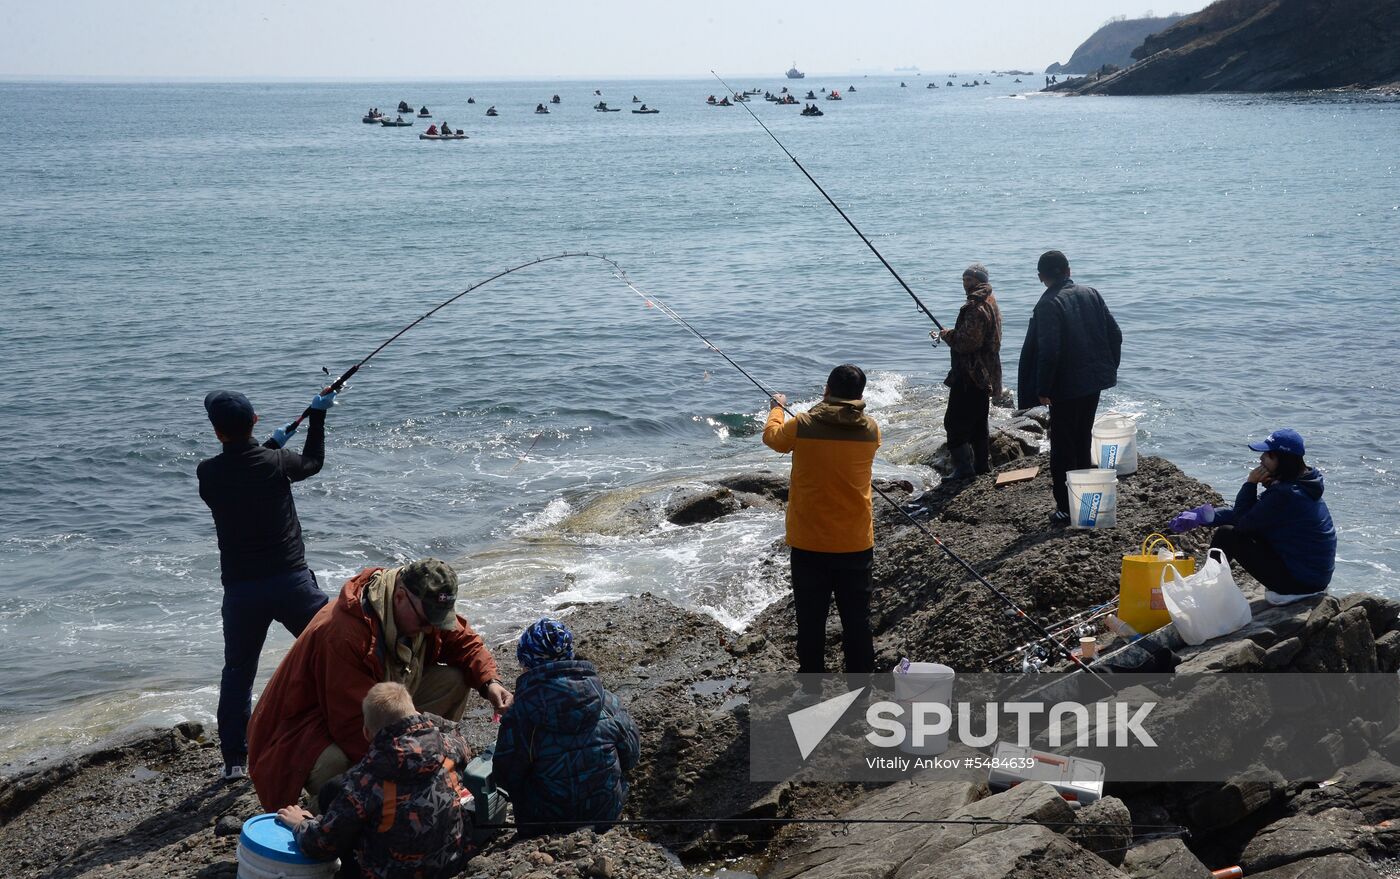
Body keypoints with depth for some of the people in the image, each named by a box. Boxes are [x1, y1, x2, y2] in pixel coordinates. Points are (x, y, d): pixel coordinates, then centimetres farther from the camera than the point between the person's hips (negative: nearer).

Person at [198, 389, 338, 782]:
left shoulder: (207, 474, -3)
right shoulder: (276, 462, -7)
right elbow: (313, 462, 15)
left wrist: (272, 444, 29)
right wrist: (318, 414, 26)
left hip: (240, 590, 2)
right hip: (291, 580, -2)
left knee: (237, 674, 14)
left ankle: (234, 761, 16)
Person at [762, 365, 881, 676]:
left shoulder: (803, 425, -13)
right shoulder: (870, 429, -6)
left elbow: (772, 437, 9)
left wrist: (777, 407, 29)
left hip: (809, 544, -1)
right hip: (856, 544, 2)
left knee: (811, 619, 12)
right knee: (856, 618, 11)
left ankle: (811, 676, 23)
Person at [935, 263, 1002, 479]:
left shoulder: (977, 307, -19)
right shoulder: (989, 303, 15)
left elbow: (967, 341, -25)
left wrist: (945, 334, -9)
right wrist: (949, 334, 11)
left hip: (970, 376, -11)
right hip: (983, 374, 11)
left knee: (954, 422, -8)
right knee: (977, 422, 17)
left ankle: (963, 468, -9)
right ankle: (982, 464, 23)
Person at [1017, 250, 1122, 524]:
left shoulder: (1048, 305, -16)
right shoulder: (1091, 294, 4)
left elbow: (1049, 351, -23)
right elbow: (1115, 334, 6)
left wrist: (1042, 389, -15)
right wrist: (1108, 370, 15)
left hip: (1066, 388, -7)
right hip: (1094, 381, 7)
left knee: (1062, 449, 2)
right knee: (1083, 440, 20)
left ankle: (1066, 508, 2)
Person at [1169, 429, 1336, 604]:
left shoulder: (1285, 495, -23)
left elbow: (1242, 521, -15)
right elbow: (1248, 513, 12)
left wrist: (1250, 483, -10)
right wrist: (1200, 517, 10)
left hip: (1300, 580, -9)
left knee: (1226, 534, -6)